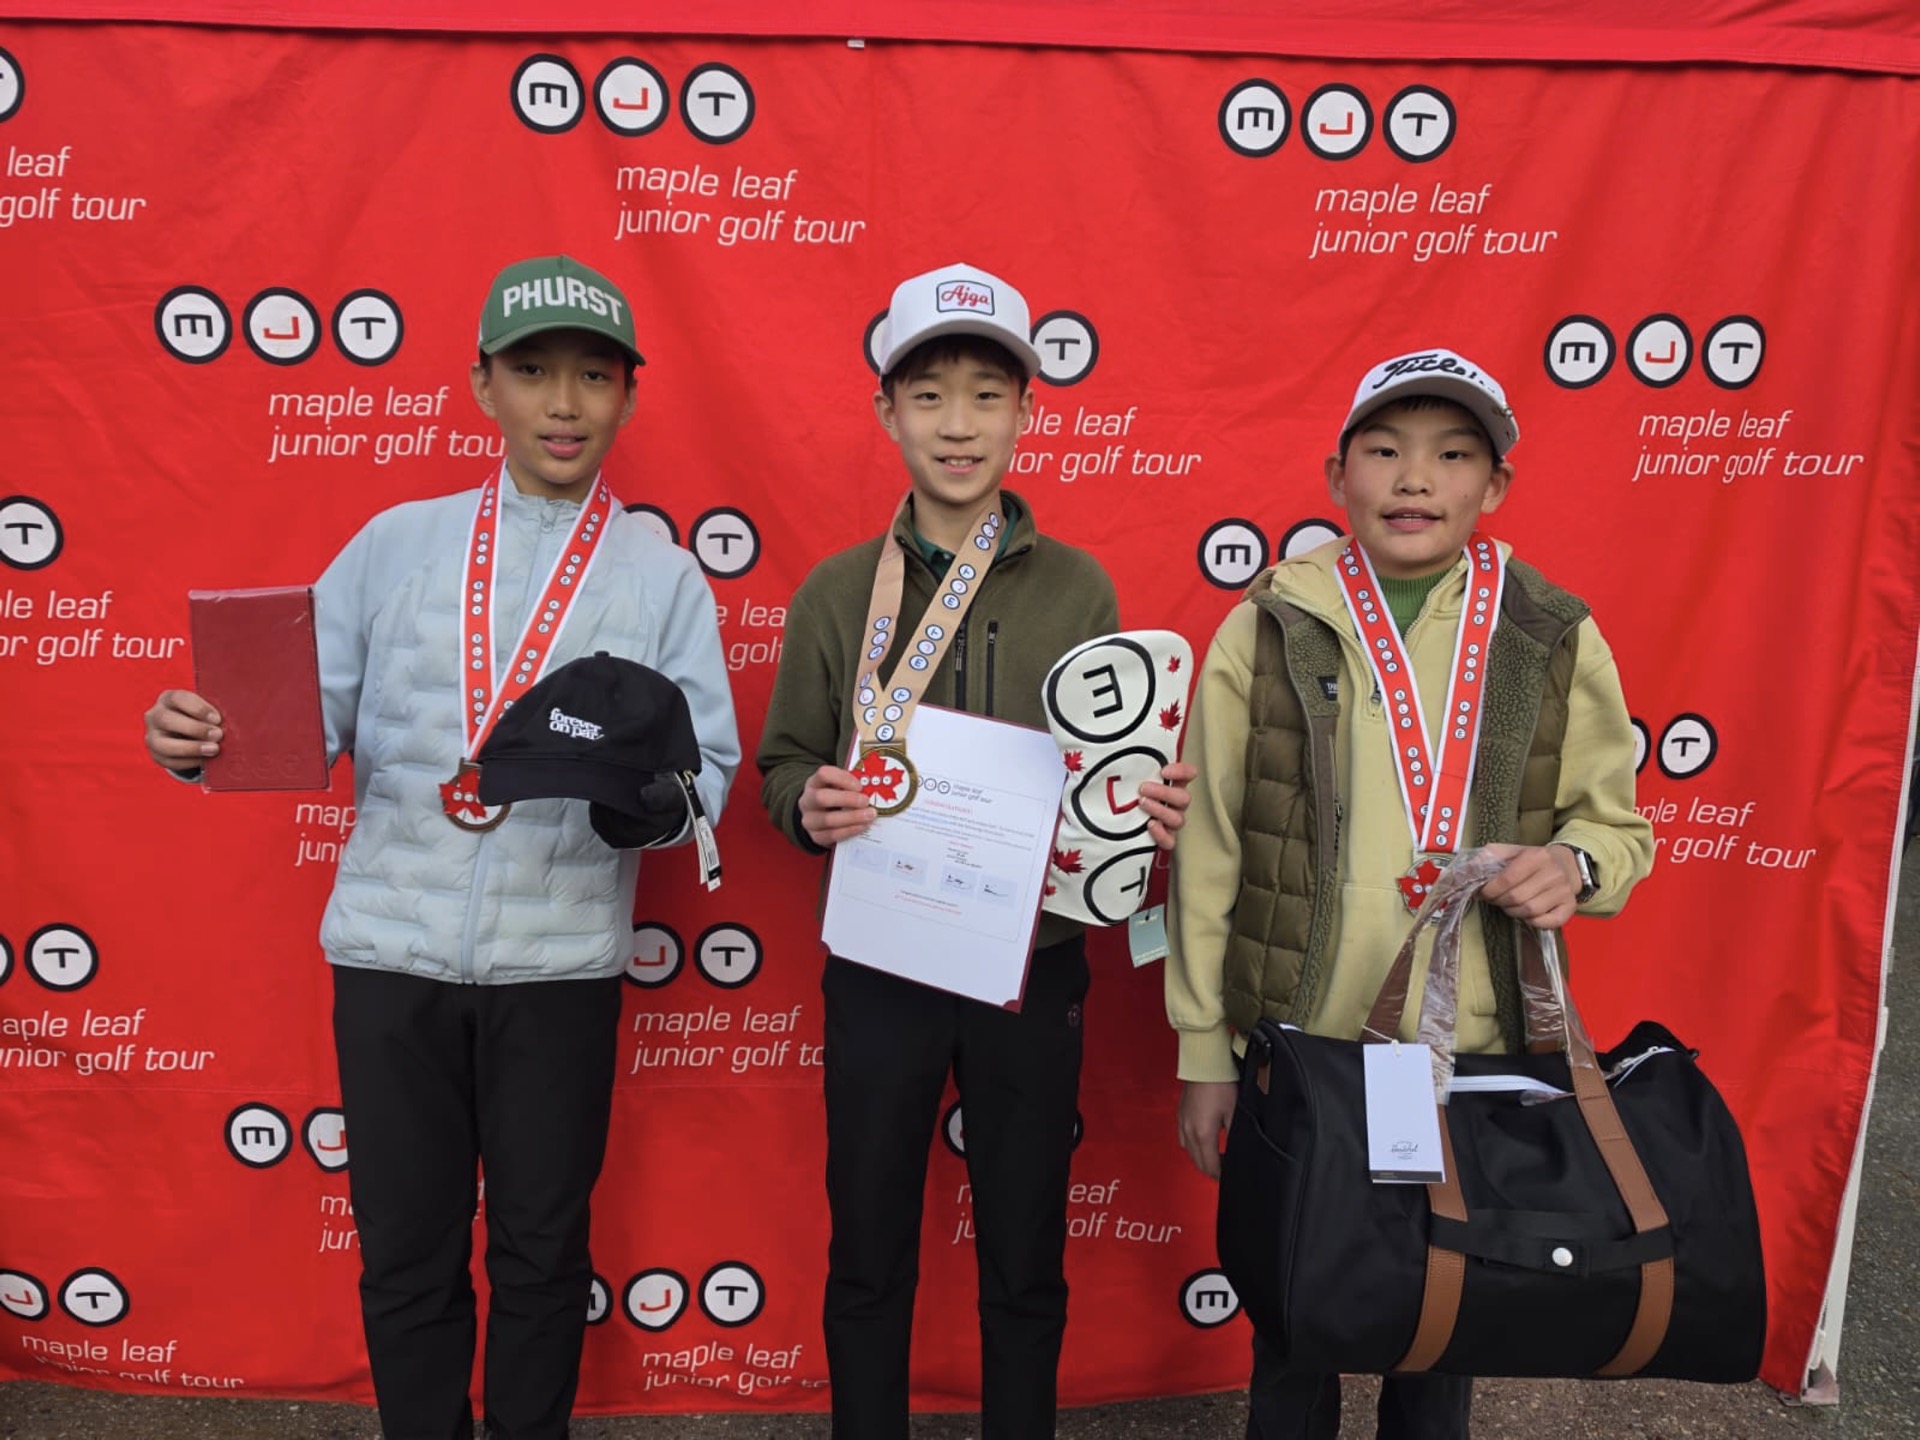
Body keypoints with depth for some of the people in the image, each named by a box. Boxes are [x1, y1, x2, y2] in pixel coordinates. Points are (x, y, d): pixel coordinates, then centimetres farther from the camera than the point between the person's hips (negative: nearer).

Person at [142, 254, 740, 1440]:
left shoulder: (666, 577, 2)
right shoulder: (395, 543, 6)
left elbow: (709, 766, -4)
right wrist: (205, 737, -18)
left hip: (560, 962, -1)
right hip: (391, 952, 1)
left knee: (541, 1246, 14)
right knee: (405, 1248, 13)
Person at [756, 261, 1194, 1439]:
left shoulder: (1078, 589, 0)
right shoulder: (837, 590, 1)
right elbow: (783, 762, 5)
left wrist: (1157, 810, -16)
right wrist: (810, 806, -17)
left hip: (1032, 962, 0)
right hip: (880, 961, 1)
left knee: (1025, 1264, 14)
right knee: (869, 1258, 14)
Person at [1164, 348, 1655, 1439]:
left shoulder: (1558, 639, -1)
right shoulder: (1266, 629, -4)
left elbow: (1618, 826, 11)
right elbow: (1208, 852, -1)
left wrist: (1575, 865, -14)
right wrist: (1204, 1054, 1)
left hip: (1479, 1060, 1)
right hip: (1296, 1047, -1)